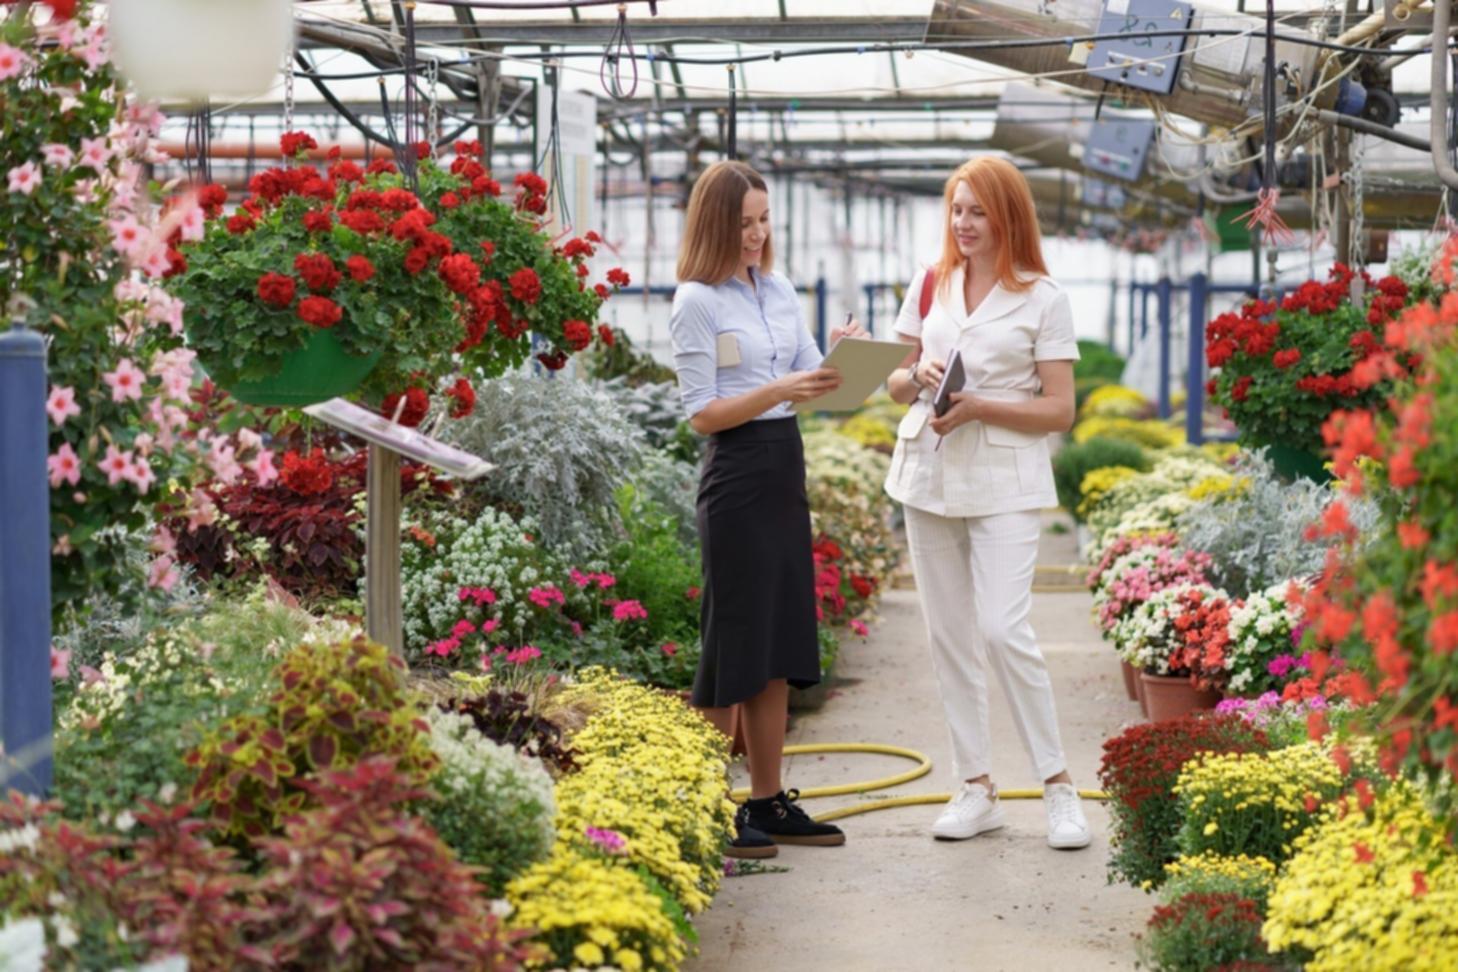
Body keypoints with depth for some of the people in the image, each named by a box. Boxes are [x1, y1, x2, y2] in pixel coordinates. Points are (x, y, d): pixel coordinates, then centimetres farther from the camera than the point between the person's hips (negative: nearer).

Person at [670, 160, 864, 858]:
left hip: (786, 468, 7)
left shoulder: (780, 290, 12)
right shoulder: (697, 301, -9)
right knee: (734, 643, -4)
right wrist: (779, 390, -23)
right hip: (737, 473, -7)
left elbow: (812, 383, 10)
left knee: (779, 643, 10)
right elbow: (701, 414, -12)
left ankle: (769, 802, 18)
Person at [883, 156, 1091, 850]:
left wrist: (979, 406, -17)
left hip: (1005, 483, -5)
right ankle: (976, 788, 15)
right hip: (929, 476, 5)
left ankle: (1058, 785, -3)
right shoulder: (930, 286, 10)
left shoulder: (1043, 299, -2)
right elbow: (895, 382, 15)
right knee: (948, 635, 6)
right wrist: (918, 377, -8)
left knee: (1003, 629, -15)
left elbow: (1059, 409, -4)